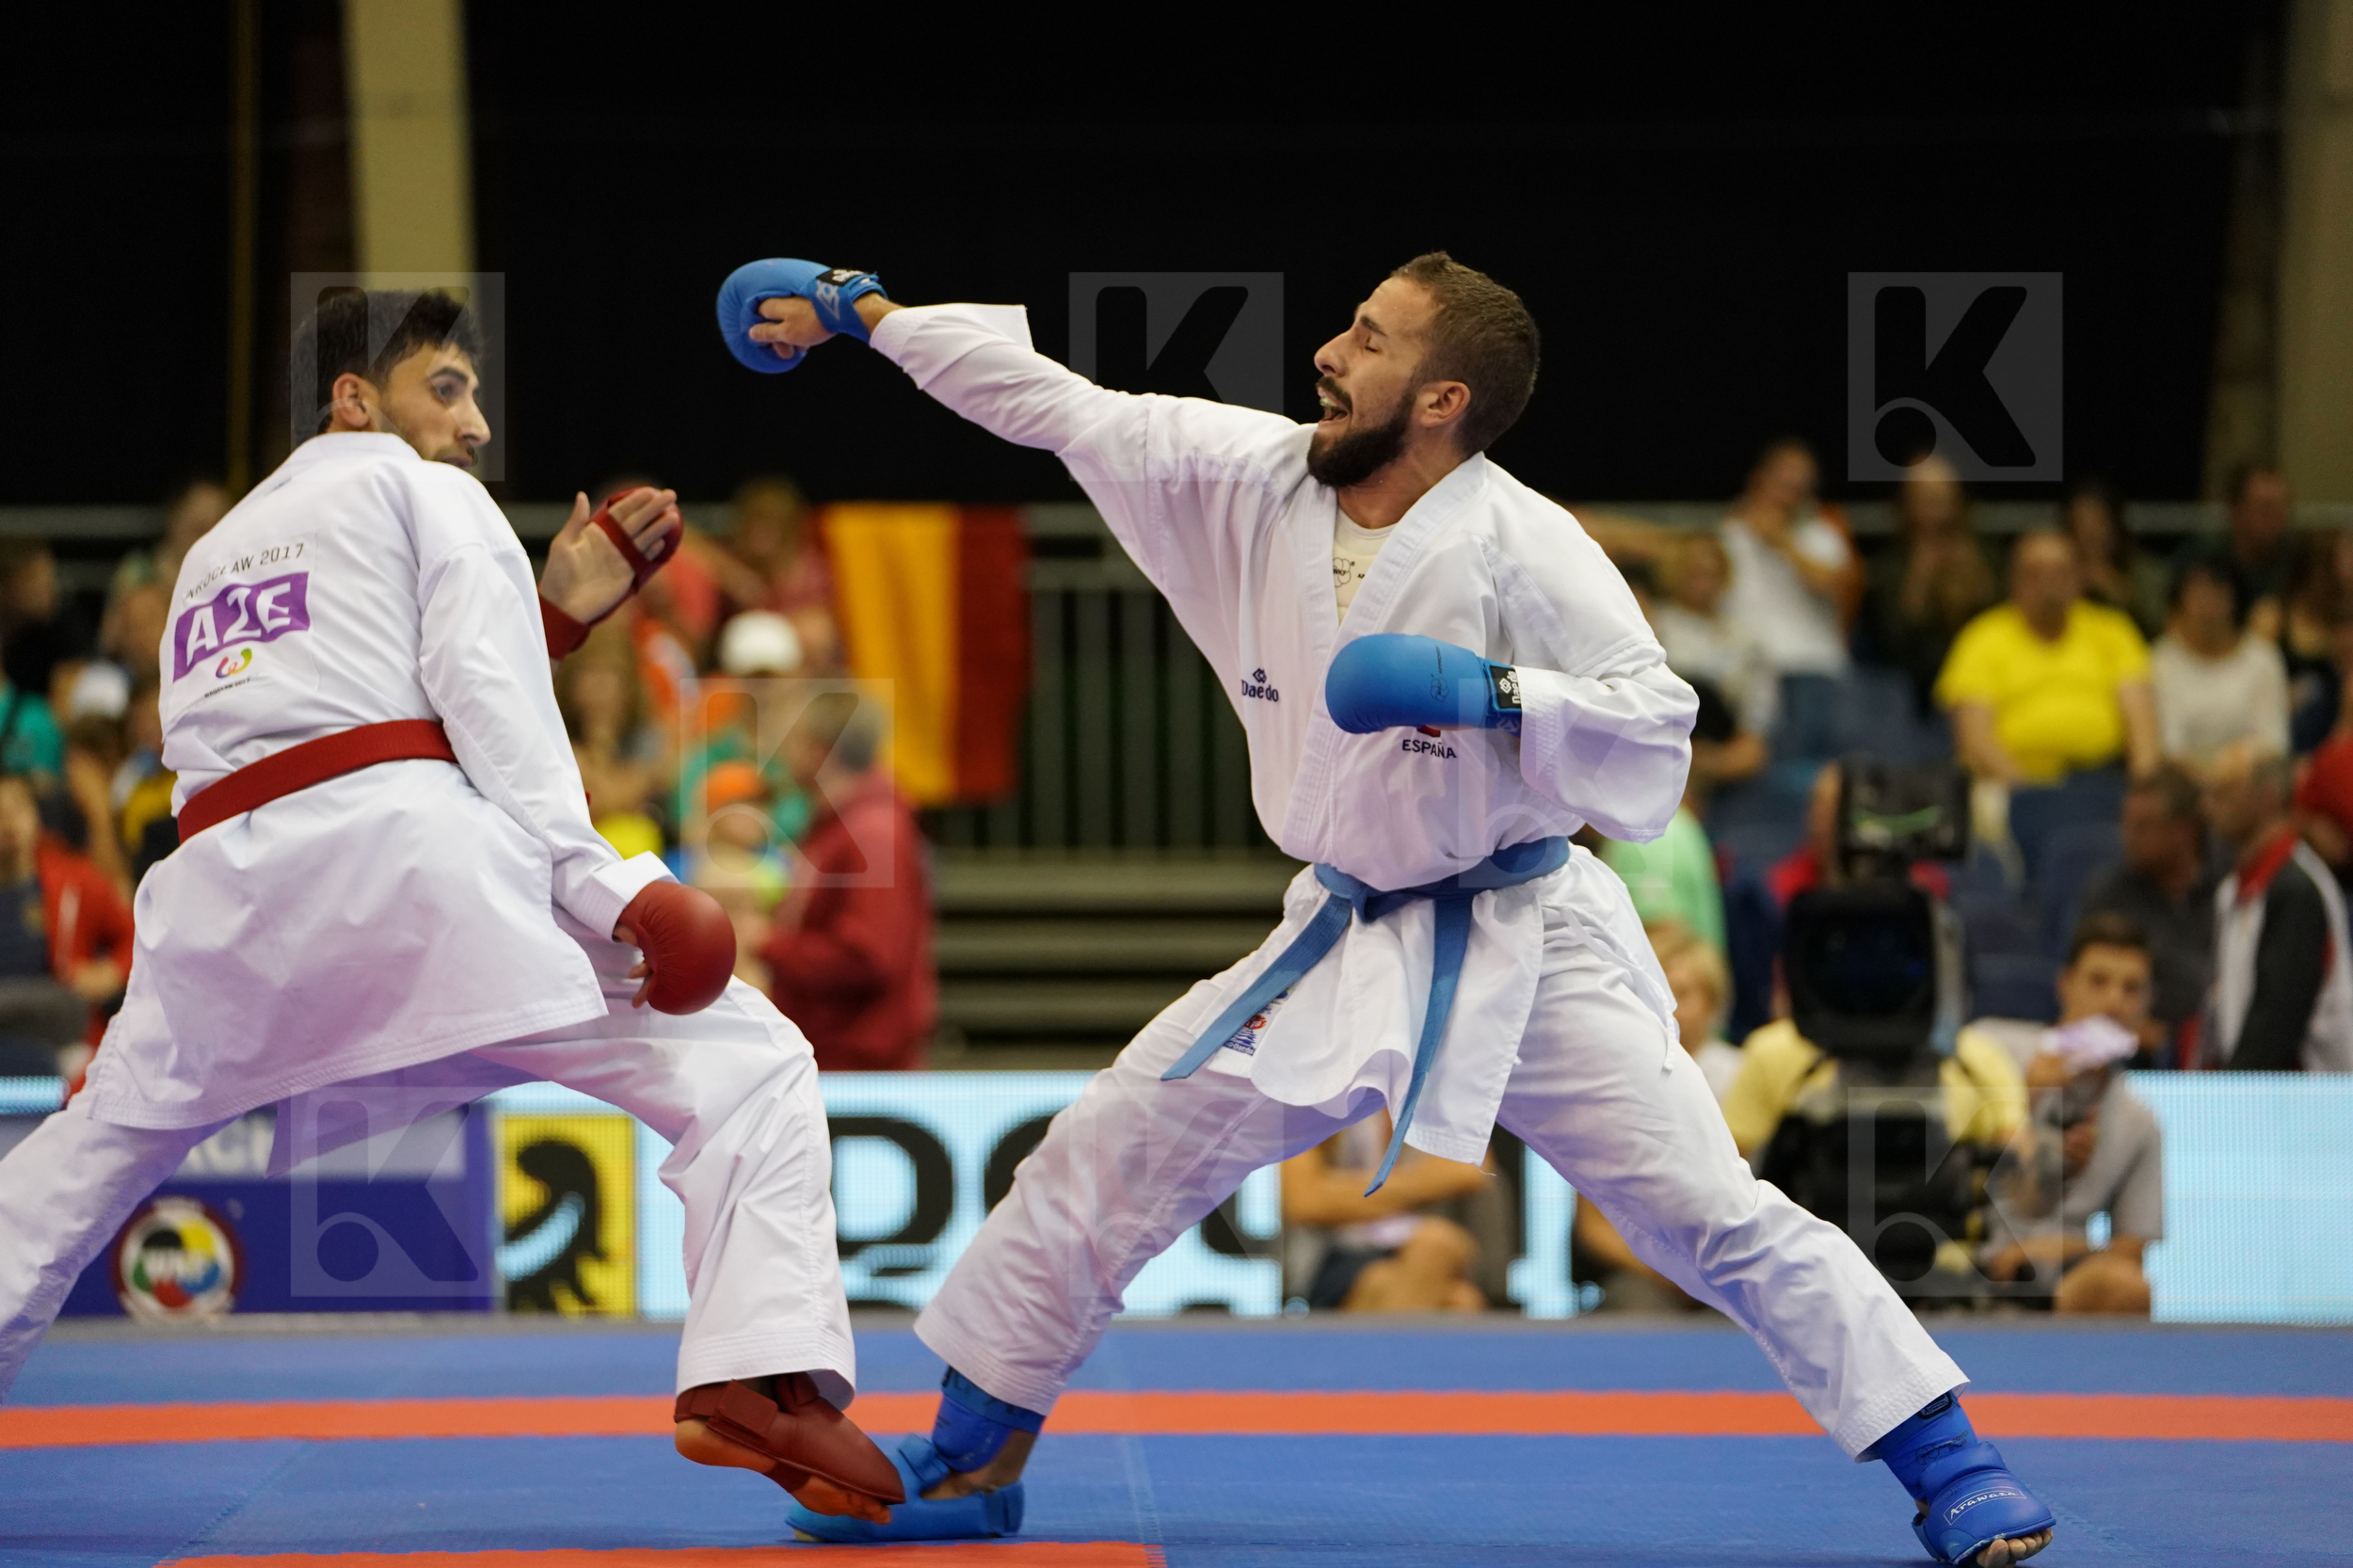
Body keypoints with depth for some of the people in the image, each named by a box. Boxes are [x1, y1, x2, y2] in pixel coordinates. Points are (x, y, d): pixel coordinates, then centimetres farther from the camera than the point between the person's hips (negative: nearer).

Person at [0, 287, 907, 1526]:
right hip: (406, 843, -6)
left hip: (226, 876, 6)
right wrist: (589, 877, -10)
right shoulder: (426, 494, 14)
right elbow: (480, 688, -1)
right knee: (741, 1070, -4)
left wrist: (554, 611, 28)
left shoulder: (214, 553, 34)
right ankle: (764, 1376, -25)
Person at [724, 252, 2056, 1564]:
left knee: (1712, 1215, -11)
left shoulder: (1520, 546, -18)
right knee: (1104, 1156, 4)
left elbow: (1656, 730, -19)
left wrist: (1493, 694, -33)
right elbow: (1057, 403, 2)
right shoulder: (1255, 480, -4)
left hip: (1526, 949, -5)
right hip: (1345, 950, 5)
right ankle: (970, 1460, 19)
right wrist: (861, 311, 5)